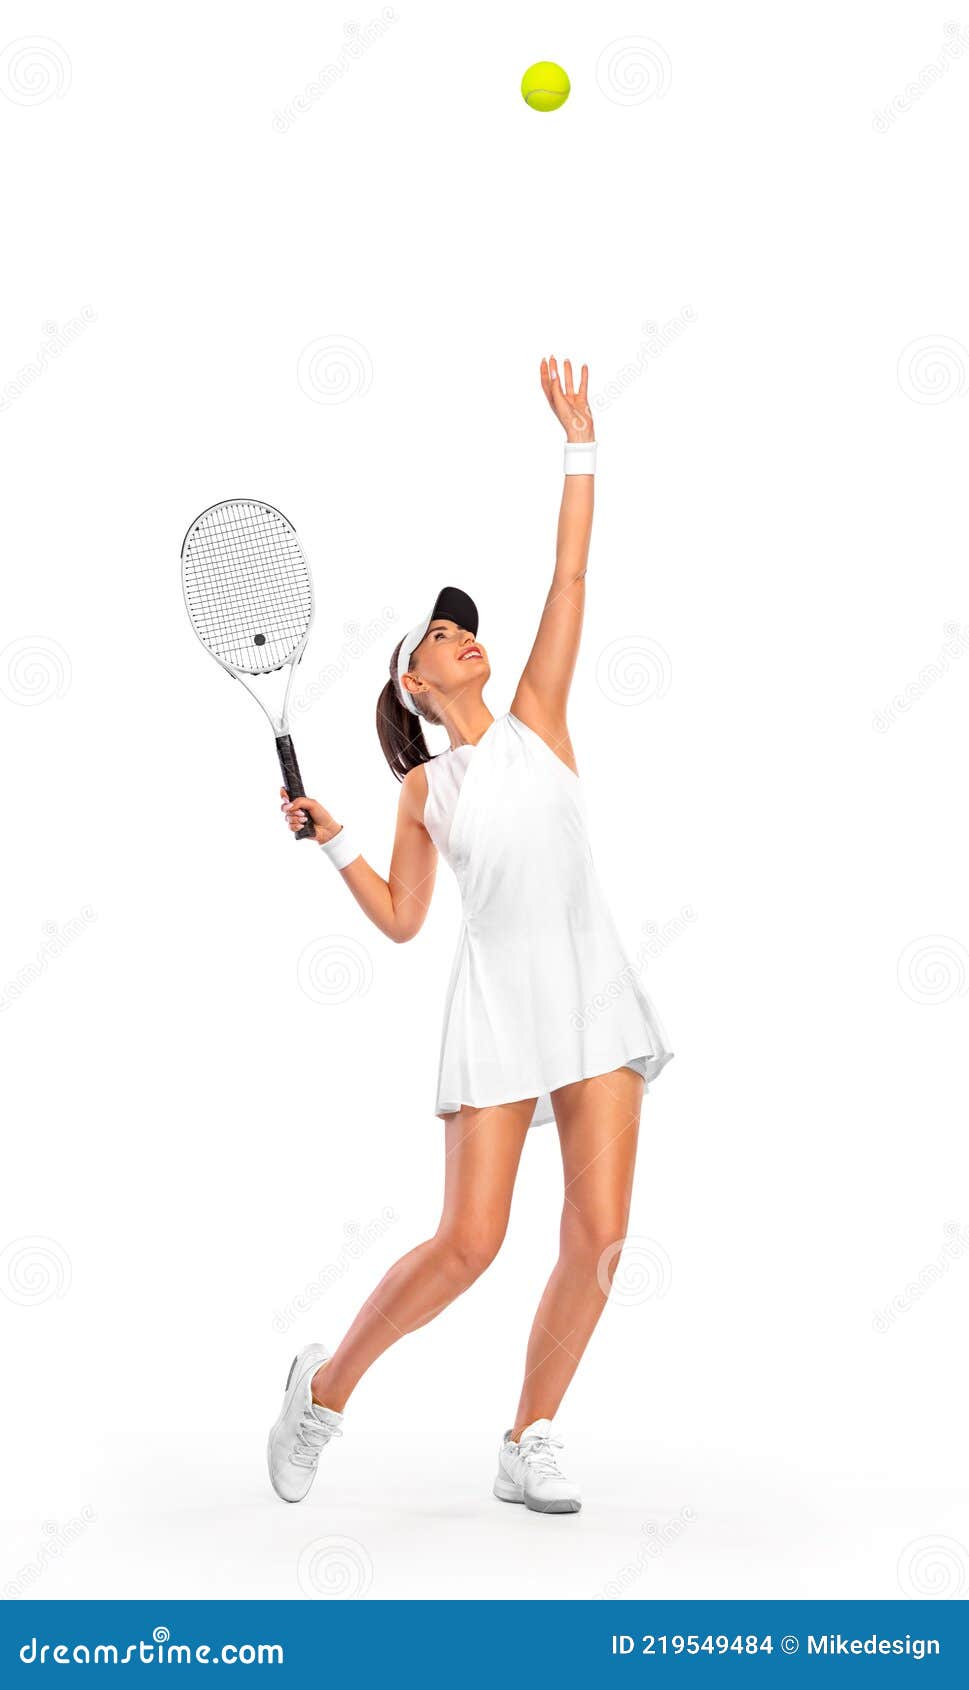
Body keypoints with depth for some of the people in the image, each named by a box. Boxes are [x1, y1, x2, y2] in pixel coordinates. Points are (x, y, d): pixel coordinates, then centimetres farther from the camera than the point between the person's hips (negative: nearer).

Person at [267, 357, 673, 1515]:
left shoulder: (537, 720, 11)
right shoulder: (424, 789, 8)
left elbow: (571, 580, 7)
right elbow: (399, 920, 8)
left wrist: (579, 445, 7)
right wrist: (328, 839, -2)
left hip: (591, 986, 2)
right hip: (497, 998, -2)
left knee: (599, 1235, -5)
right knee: (467, 1244, -9)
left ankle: (528, 1444, 10)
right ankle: (327, 1382, 14)